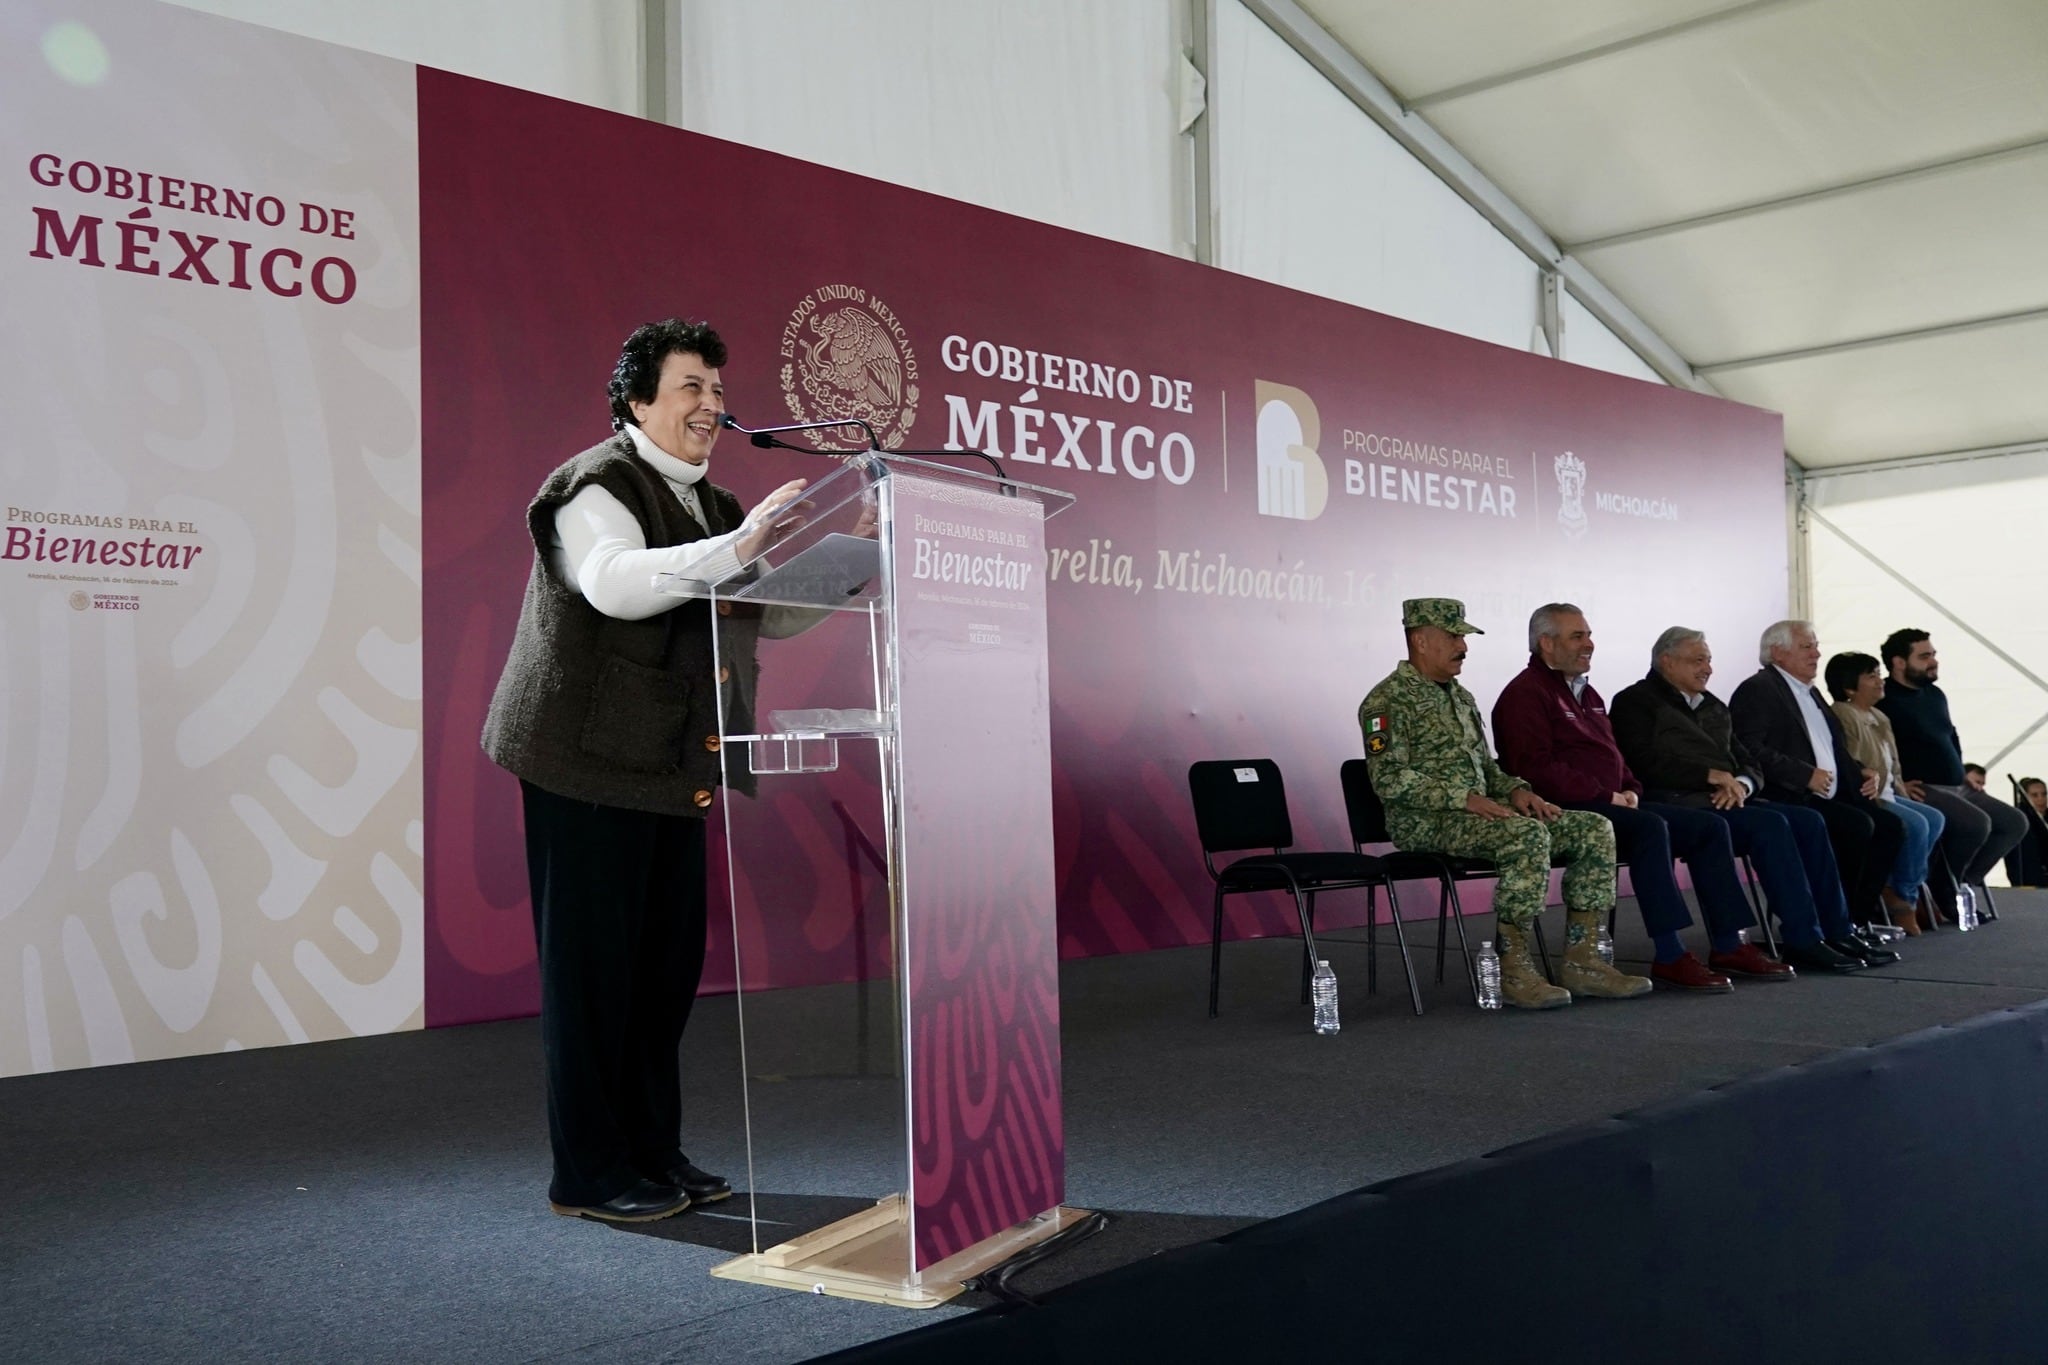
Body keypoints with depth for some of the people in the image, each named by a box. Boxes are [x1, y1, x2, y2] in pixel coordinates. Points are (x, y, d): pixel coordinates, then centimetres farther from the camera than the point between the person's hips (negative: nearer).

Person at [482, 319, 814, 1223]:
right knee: (592, 967, -2)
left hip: (671, 769, 8)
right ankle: (587, 1173, 8)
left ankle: (653, 1151, 23)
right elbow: (616, 582, -28)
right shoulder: (597, 485, -8)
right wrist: (737, 546, -36)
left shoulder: (710, 505, 18)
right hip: (590, 763, -8)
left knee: (668, 962, 12)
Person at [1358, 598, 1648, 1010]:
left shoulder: (1461, 697, 22)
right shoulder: (1388, 700, -7)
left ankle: (1581, 960, -8)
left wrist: (1515, 789, 4)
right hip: (1425, 822, -9)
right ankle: (1513, 969, -27)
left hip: (1480, 812, 9)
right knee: (1528, 835, -34)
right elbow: (1389, 778, -17)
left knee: (1594, 830, -6)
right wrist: (1464, 798, -23)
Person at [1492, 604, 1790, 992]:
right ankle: (1668, 957, -33)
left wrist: (1629, 790, 8)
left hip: (1611, 804, 10)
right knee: (1651, 827, -33)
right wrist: (1606, 796, -17)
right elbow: (1537, 769, -18)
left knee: (1710, 827, 0)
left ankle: (1727, 945, 0)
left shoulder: (1586, 692, 23)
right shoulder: (1526, 694, -7)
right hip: (1567, 812, -10)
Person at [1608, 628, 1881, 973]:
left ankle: (1836, 932, -12)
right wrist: (1713, 775, -12)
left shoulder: (1714, 707, 26)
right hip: (1679, 804, -8)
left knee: (1808, 821, -13)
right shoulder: (1634, 702, 3)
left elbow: (1750, 765, 20)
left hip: (1726, 799, 8)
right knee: (1770, 824, -27)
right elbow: (1647, 764, -12)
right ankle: (1802, 941, -27)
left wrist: (1740, 783, -4)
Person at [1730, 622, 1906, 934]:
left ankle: (1857, 915, -4)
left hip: (1829, 797, 9)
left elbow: (1835, 749, 32)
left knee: (1891, 825, -8)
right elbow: (1750, 749, -19)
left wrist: (1859, 772, 11)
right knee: (1858, 825, -26)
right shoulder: (1757, 689, -6)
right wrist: (1806, 775, -22)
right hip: (1787, 799, -9)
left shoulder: (1811, 693, 24)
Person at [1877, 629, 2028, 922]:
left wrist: (1959, 773, 17)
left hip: (1956, 788, 10)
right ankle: (1944, 889, -8)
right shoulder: (1883, 700, -14)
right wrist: (1896, 783, -26)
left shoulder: (1935, 695, 17)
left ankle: (1965, 881, 4)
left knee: (2015, 822, 4)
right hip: (1923, 790, -10)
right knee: (1976, 823, -29)